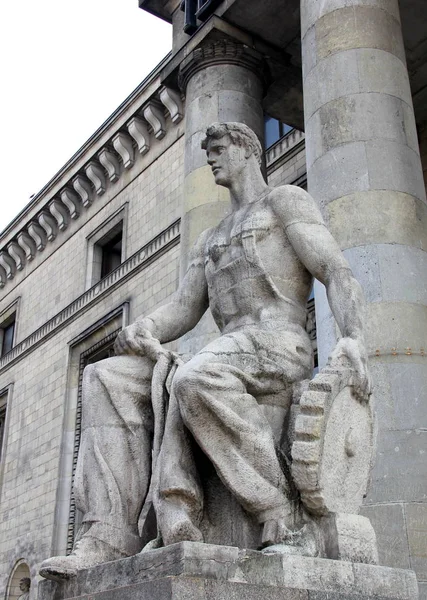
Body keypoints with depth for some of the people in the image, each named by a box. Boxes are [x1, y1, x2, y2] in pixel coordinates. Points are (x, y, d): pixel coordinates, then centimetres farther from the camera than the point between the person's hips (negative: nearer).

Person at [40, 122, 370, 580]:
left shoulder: (286, 199, 13)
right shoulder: (209, 241, 34)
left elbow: (337, 273, -2)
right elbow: (182, 310, 20)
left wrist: (353, 336, -23)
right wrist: (142, 331, -5)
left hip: (281, 346, -7)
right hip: (229, 357, 7)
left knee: (195, 380, -39)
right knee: (108, 379, -13)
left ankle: (279, 517, -26)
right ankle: (110, 537, -26)